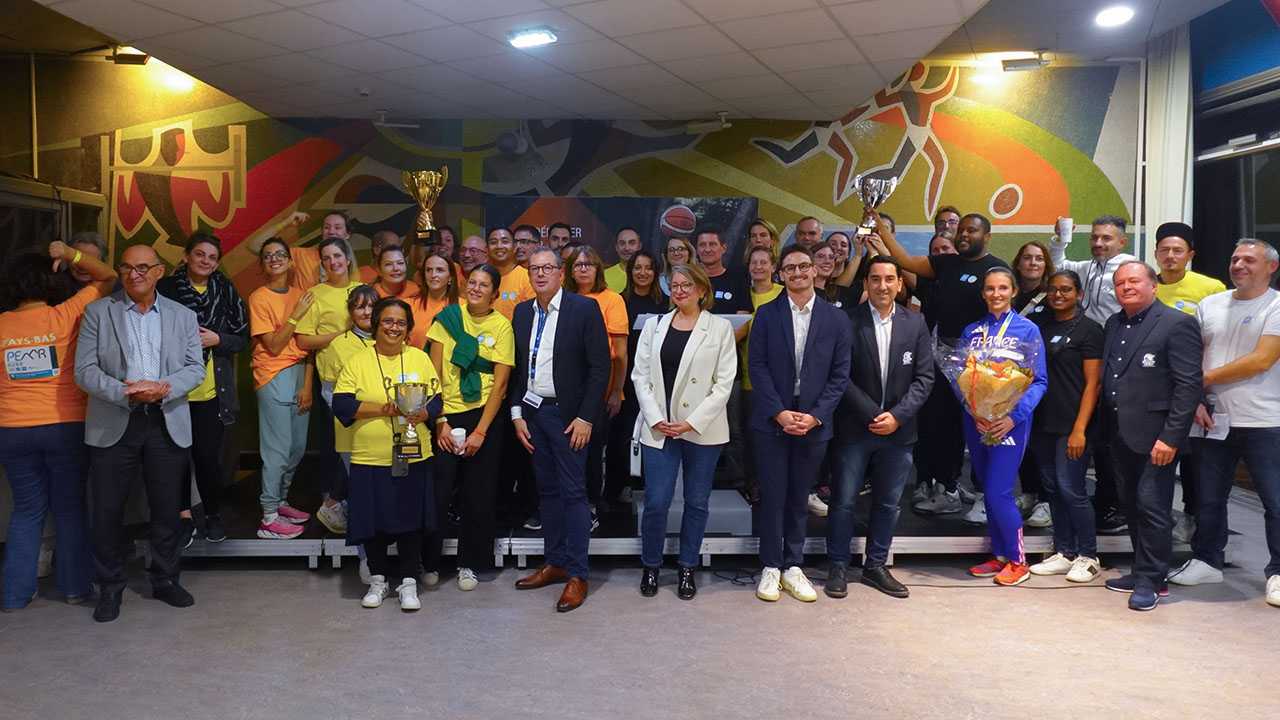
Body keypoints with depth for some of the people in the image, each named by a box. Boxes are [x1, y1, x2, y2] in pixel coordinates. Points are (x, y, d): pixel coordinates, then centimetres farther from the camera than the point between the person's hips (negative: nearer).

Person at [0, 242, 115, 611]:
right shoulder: (64, 316, -7)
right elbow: (108, 278, 0)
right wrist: (69, 254, -6)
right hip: (66, 427, -2)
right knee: (70, 508, 9)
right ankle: (74, 586, 14)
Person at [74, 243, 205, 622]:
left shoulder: (183, 316, 9)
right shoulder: (98, 312, 3)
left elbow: (196, 368, 3)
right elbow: (85, 370, -4)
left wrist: (164, 388, -16)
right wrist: (126, 393, -19)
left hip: (167, 424, 1)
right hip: (113, 425, -1)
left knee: (167, 509, 9)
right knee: (107, 511, 4)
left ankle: (165, 580, 25)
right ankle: (110, 588, 20)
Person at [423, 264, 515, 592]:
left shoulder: (501, 326, -1)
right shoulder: (448, 317, 1)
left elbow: (500, 384, -5)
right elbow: (434, 374, -1)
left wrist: (480, 432, -10)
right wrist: (440, 422, -8)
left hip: (484, 416, 0)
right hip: (446, 416, 0)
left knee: (478, 494, 6)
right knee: (437, 491, 0)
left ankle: (469, 563, 22)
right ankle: (429, 561, 18)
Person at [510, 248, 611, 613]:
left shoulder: (584, 309, -8)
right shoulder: (522, 312, 9)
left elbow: (600, 367, -10)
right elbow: (517, 366, 12)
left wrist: (585, 417, -14)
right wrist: (517, 413, 5)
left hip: (568, 414, -5)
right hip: (532, 411, 6)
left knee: (573, 492, -3)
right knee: (547, 490, 12)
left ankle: (577, 574, 5)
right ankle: (555, 562, 23)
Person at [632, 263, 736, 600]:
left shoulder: (720, 328, 1)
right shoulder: (654, 325, 9)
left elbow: (724, 383, -5)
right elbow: (641, 376, 5)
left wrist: (693, 422, -12)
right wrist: (655, 419, -7)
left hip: (703, 430, -1)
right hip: (659, 429, 1)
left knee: (696, 503, 9)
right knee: (656, 502, -1)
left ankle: (687, 568, 24)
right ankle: (651, 567, 19)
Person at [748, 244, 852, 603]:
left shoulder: (835, 318, 4)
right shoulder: (766, 314, 2)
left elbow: (840, 374, 1)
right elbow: (757, 367, -3)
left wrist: (815, 416, -9)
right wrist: (779, 412, -12)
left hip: (813, 422, 1)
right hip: (771, 421, -1)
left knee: (799, 497, 10)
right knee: (772, 496, 4)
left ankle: (793, 567, 21)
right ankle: (771, 567, 16)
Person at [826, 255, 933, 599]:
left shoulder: (915, 323, 3)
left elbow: (924, 377, 1)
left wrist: (897, 416, -10)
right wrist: (873, 415, -13)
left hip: (898, 429, 3)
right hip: (855, 428, -3)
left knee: (888, 503, 12)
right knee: (843, 500, 3)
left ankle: (876, 566, 27)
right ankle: (838, 568, 18)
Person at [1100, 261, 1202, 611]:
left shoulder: (1177, 324, -9)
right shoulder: (1114, 324, 13)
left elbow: (1190, 384, -14)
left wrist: (1170, 437, -18)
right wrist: (1105, 428, 8)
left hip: (1154, 435, -7)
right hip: (1120, 434, 7)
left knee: (1152, 507, -2)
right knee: (1131, 505, 14)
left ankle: (1152, 580, 10)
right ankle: (1142, 571, 26)